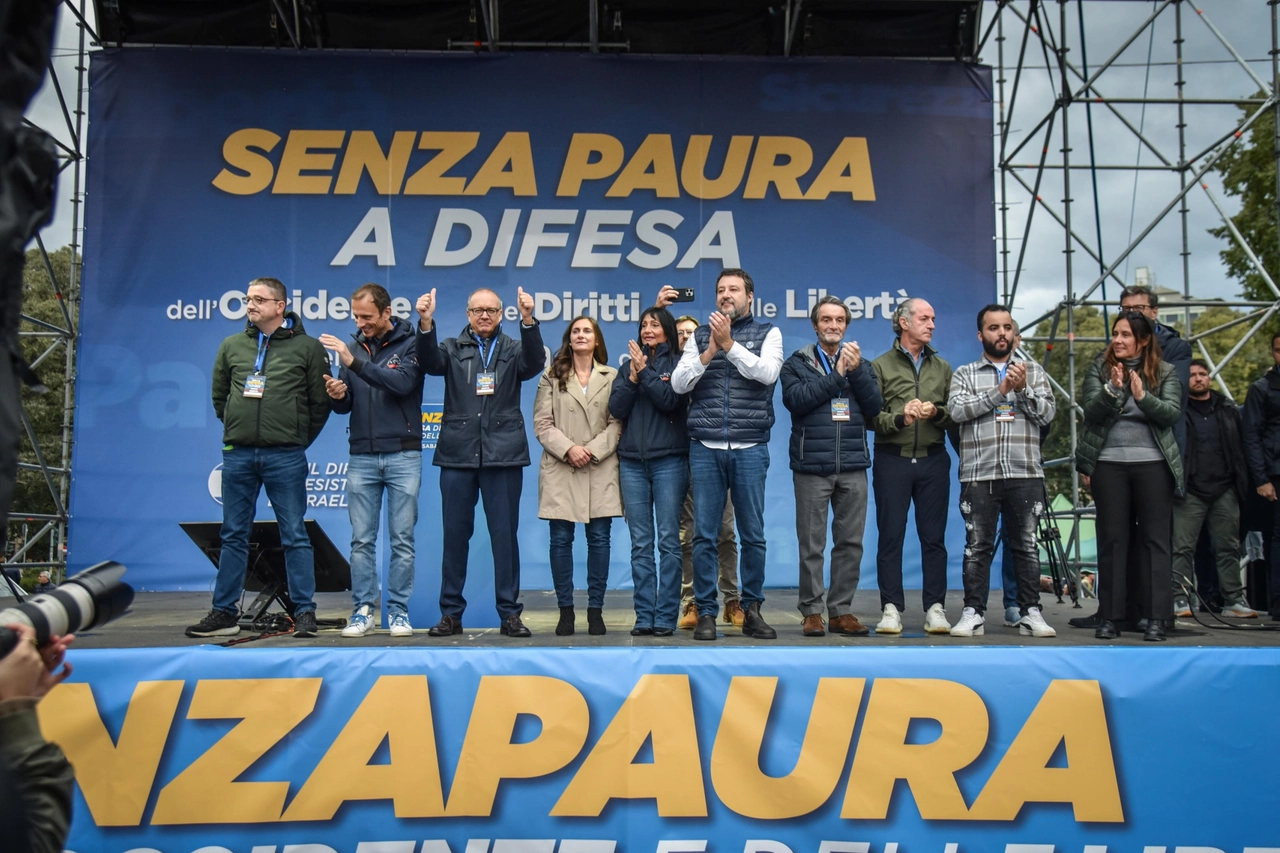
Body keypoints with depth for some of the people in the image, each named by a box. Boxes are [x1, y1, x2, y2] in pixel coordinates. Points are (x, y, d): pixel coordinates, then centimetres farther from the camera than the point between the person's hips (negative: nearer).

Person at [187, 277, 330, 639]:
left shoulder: (307, 347, 0)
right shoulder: (231, 345, 11)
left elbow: (321, 401, 3)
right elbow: (219, 395, 20)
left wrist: (298, 439, 4)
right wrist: (236, 429, 13)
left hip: (285, 457, -4)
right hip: (237, 454, 4)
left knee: (295, 536, 0)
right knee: (233, 536, 9)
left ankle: (304, 613, 4)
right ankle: (224, 613, 15)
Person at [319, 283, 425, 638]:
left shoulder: (410, 345, -3)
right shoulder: (354, 347, 10)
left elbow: (402, 382, -21)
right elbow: (345, 406, 11)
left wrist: (354, 362, -26)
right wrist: (336, 395, -12)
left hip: (403, 455, -4)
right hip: (362, 458, 4)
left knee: (402, 539, 2)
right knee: (361, 540, 5)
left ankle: (398, 610, 10)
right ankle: (363, 610, 12)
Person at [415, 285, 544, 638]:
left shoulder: (513, 349, 11)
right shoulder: (453, 348, 12)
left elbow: (534, 363, -10)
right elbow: (430, 363, -8)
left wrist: (528, 320, -26)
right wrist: (426, 323, -25)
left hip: (503, 454, -1)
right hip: (458, 454, 1)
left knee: (505, 534, 3)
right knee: (455, 534, 6)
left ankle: (510, 613, 10)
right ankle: (451, 613, 14)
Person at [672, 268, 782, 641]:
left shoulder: (768, 333, 8)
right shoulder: (700, 335, 13)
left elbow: (767, 373, -10)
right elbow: (678, 383, 2)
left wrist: (729, 343, -15)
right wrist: (709, 352, -11)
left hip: (750, 448, -1)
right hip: (705, 448, 1)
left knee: (753, 535, 4)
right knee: (704, 535, 1)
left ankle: (752, 610, 15)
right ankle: (705, 613, 8)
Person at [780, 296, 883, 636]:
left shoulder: (860, 363, 16)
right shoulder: (797, 363, 7)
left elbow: (875, 407, 3)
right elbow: (795, 399, -12)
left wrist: (856, 370, -9)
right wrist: (837, 373, -12)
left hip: (853, 467, 3)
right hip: (811, 466, -3)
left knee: (851, 543, 4)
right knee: (812, 544, -1)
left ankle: (841, 610, 12)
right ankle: (812, 611, 7)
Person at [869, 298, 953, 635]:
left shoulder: (942, 367, 15)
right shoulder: (880, 366, 5)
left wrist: (936, 413, -12)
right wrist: (900, 418, -19)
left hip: (933, 459, 3)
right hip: (892, 459, -2)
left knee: (934, 537, 3)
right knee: (891, 536, -1)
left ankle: (935, 607, 9)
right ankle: (891, 608, 5)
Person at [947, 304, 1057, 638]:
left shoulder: (1034, 371, 13)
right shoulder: (965, 373, 8)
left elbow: (1047, 413, 2)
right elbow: (957, 410, -8)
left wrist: (1023, 389, -13)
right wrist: (1000, 390, -12)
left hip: (1025, 474, 1)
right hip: (978, 475, -1)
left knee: (1026, 545, 4)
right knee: (978, 546, 2)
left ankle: (1030, 613, 11)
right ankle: (973, 612, 8)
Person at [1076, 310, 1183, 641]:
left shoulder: (1165, 372, 6)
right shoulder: (1099, 369, 6)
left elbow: (1172, 414, -7)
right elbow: (1090, 411, -6)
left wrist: (1143, 397, -23)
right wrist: (1112, 390, -23)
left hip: (1153, 465, 0)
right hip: (1109, 465, 0)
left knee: (1155, 539, 0)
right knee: (1112, 539, 2)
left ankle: (1156, 618, 3)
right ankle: (1109, 617, 5)